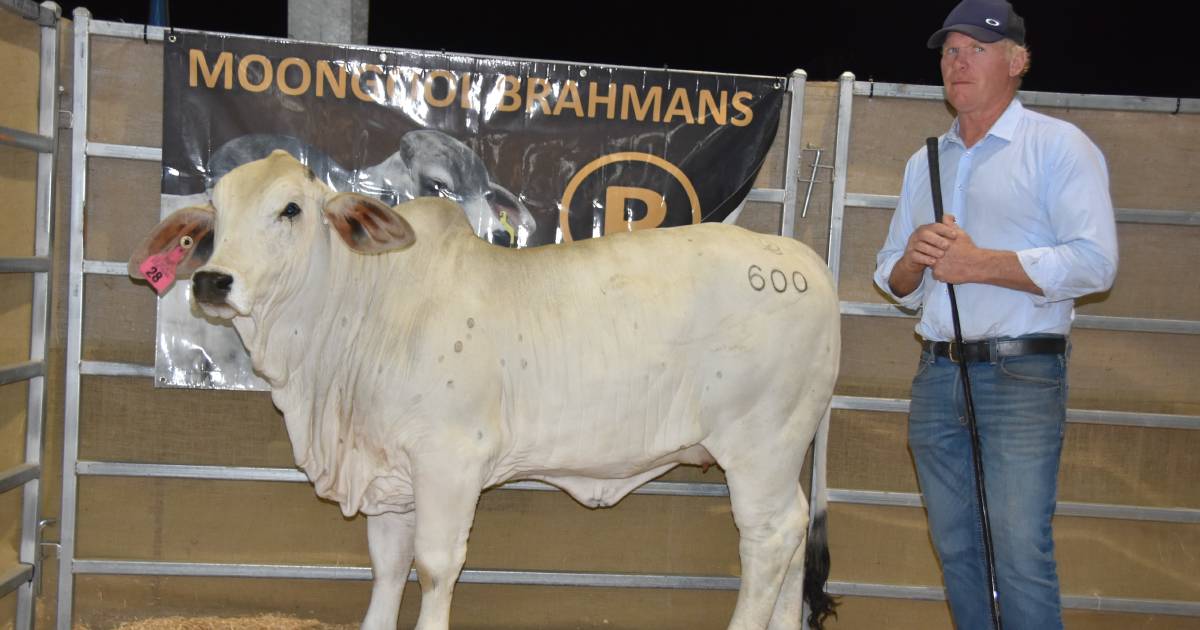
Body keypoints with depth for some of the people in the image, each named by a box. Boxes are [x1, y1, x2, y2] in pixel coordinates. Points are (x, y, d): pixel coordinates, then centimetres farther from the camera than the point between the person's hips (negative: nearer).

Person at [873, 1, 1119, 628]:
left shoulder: (1058, 146, -1)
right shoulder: (924, 163, 18)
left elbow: (1094, 263, -13)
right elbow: (892, 277, 19)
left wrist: (979, 263, -14)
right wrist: (913, 260, -4)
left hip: (1021, 374, -6)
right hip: (937, 375, 6)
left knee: (1020, 550, -9)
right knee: (956, 547, 9)